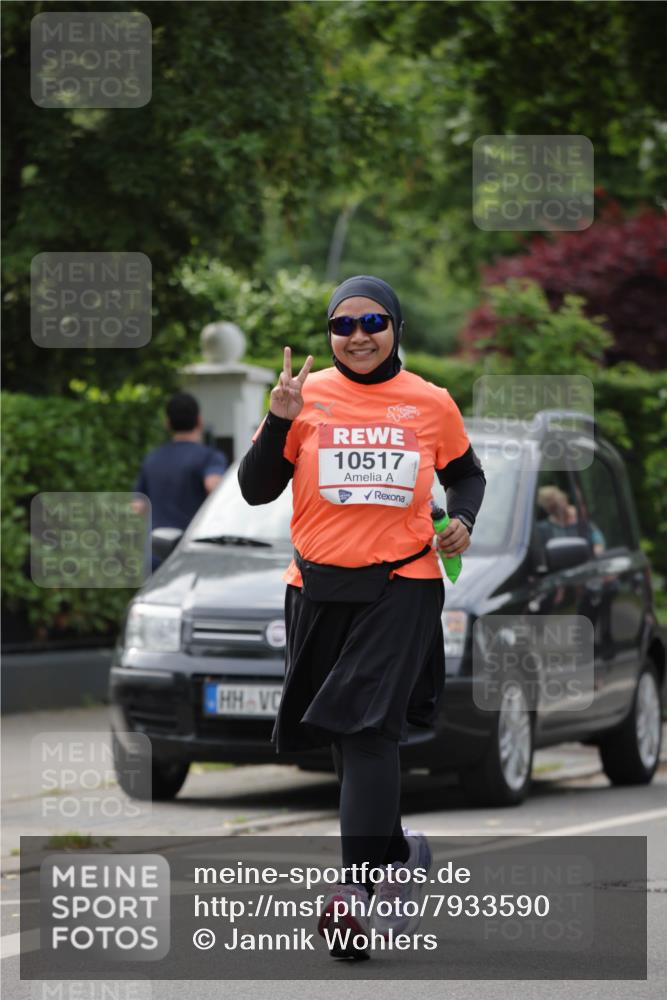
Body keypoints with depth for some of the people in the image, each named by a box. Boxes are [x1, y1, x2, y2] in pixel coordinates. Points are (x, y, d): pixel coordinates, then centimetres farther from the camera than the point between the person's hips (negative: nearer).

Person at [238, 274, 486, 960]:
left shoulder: (431, 404, 2)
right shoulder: (308, 396, 1)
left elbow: (466, 474, 20)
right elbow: (256, 490, -1)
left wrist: (462, 520, -1)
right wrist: (280, 419, -15)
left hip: (403, 584, -3)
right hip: (320, 587, 3)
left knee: (369, 727, -17)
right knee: (347, 733, 13)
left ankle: (360, 888, -23)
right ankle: (397, 850, 37)